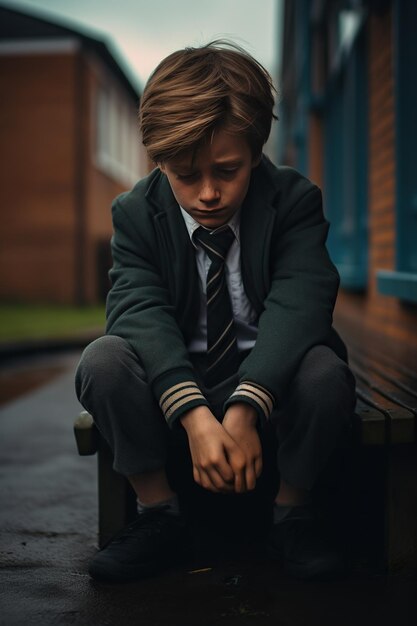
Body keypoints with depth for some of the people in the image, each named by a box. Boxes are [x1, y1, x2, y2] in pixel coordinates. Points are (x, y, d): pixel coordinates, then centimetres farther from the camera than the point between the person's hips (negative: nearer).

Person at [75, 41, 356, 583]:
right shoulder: (136, 213, -8)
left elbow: (298, 304, -25)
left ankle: (293, 512, -7)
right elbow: (141, 311, -24)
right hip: (173, 378, 1)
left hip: (272, 375, -1)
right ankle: (158, 513, -9)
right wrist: (195, 415, -41)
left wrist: (244, 411, -41)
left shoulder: (295, 201, -11)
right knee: (102, 360, -27)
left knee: (325, 371, -34)